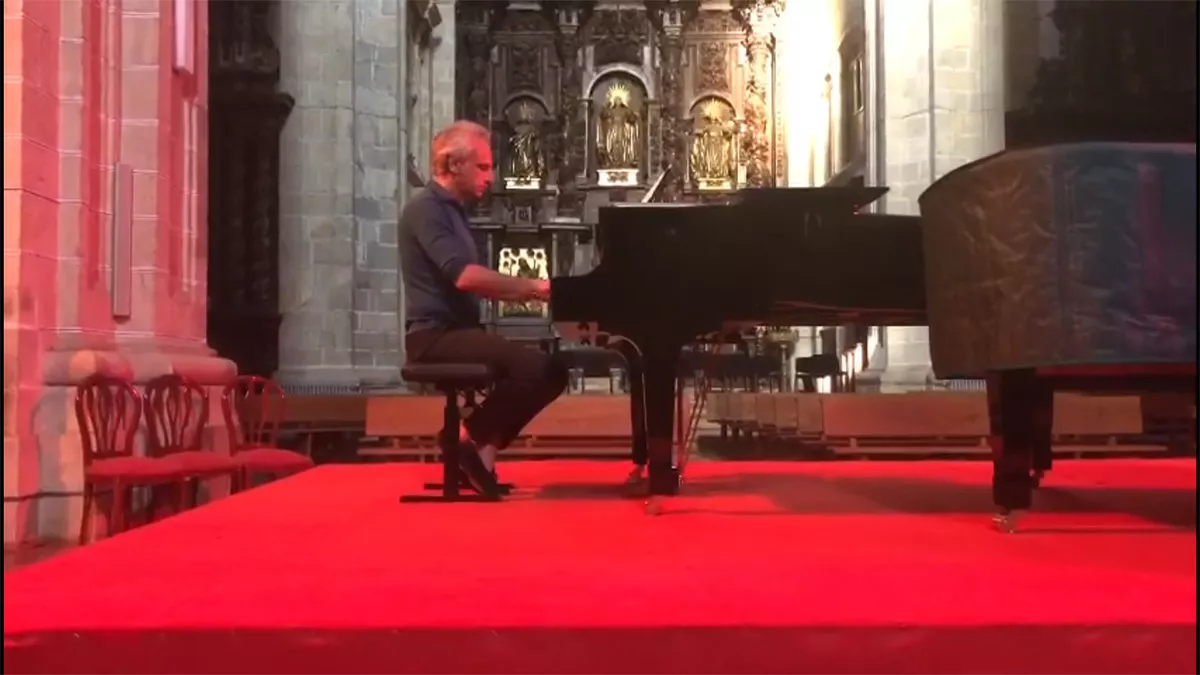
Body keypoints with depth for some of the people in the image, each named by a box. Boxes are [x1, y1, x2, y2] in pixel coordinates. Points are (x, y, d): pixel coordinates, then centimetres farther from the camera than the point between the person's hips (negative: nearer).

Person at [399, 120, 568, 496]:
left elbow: (474, 286, 19)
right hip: (436, 335, -10)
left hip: (458, 330, 10)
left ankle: (484, 444, -1)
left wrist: (527, 292, 5)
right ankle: (469, 437, -10)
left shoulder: (451, 211, 22)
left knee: (550, 371, 1)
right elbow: (463, 276, -24)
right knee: (536, 369, -25)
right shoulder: (426, 208, -9)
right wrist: (532, 286, -19)